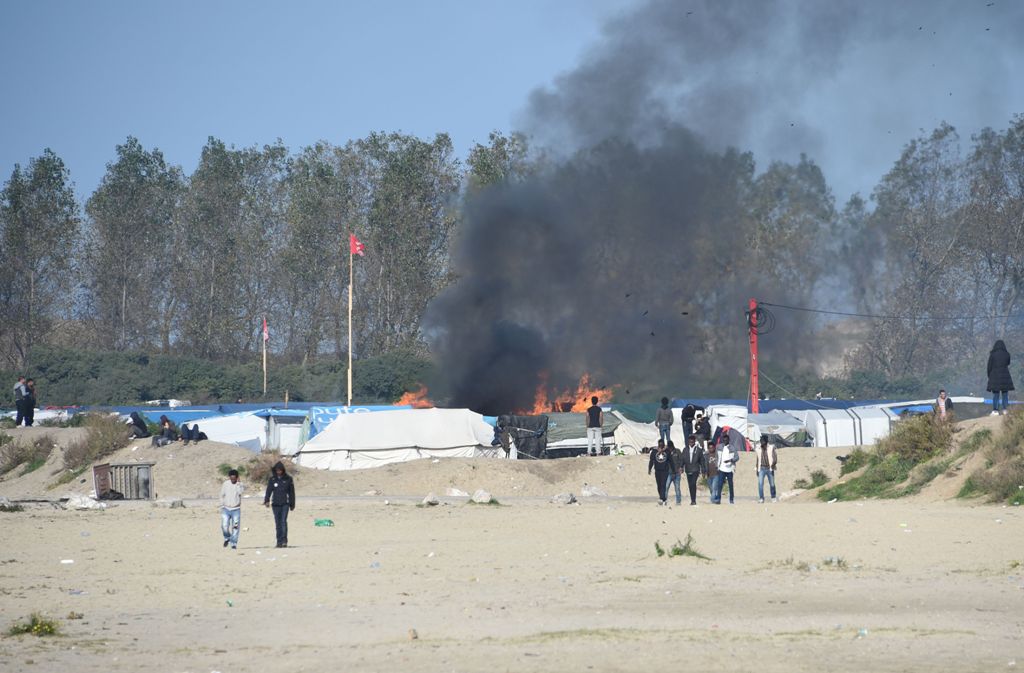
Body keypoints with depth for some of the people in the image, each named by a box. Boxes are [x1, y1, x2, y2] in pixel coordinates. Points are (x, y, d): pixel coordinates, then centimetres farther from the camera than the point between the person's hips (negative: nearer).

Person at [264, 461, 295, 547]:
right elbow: (268, 490, 1)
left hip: (285, 503, -2)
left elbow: (291, 492, 8)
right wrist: (267, 501, -15)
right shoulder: (272, 479, 5)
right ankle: (279, 541, 9)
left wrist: (292, 504, 8)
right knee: (278, 523, 4)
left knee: (283, 521, -14)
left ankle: (284, 540, -14)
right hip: (275, 504, 2)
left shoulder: (288, 478, 2)